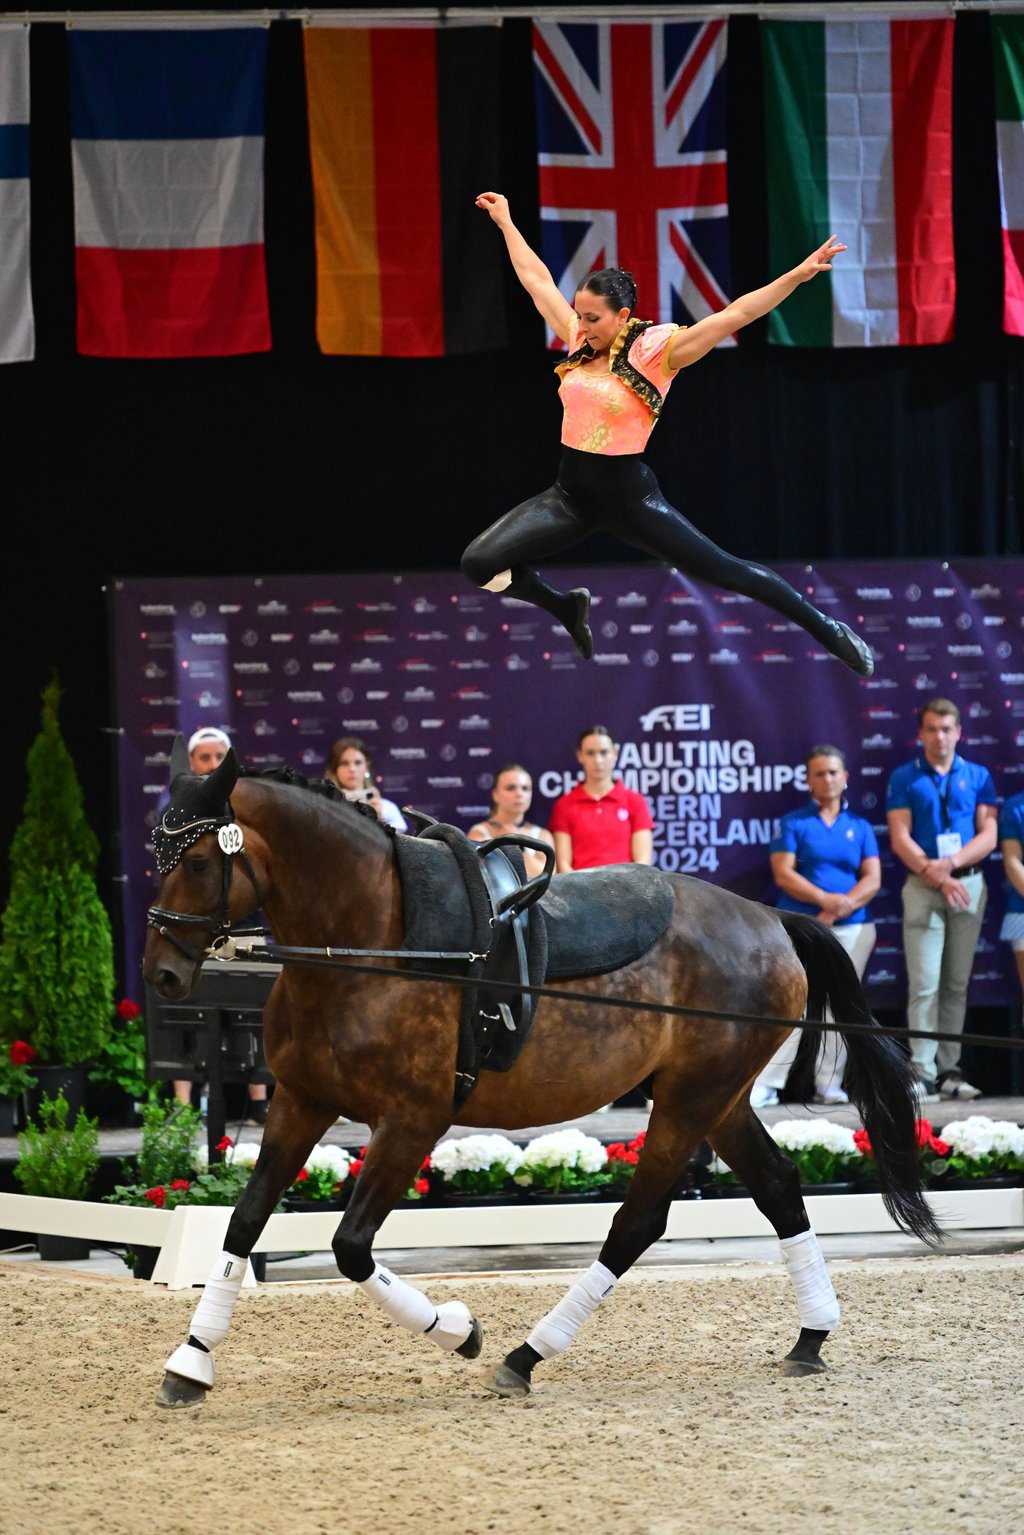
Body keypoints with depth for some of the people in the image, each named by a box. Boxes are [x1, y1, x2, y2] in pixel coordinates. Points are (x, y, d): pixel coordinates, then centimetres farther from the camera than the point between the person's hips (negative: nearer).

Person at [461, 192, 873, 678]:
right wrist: (505, 222, 26)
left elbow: (734, 315, -18)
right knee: (480, 563, -6)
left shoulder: (655, 351, -12)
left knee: (724, 570, -3)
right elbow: (537, 281, 17)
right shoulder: (580, 342, 4)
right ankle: (567, 607, 21)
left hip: (627, 496, -5)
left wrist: (797, 275, -28)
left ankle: (828, 629, 12)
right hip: (570, 493, 5)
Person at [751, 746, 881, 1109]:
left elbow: (873, 880, 4)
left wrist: (842, 906, -14)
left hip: (852, 929, 3)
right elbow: (783, 874, -5)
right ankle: (763, 1088, -15)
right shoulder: (792, 824, 5)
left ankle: (829, 1085, 7)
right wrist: (825, 898, -18)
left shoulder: (859, 827, 12)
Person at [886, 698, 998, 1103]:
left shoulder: (978, 777, 10)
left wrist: (951, 863, -13)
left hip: (969, 885, 2)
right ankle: (923, 1073, -12)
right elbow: (900, 837, -4)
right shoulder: (905, 778, 5)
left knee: (957, 985, 5)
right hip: (923, 888, -2)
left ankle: (949, 1069, 8)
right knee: (924, 984, -9)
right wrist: (935, 875, -15)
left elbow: (988, 836, 3)